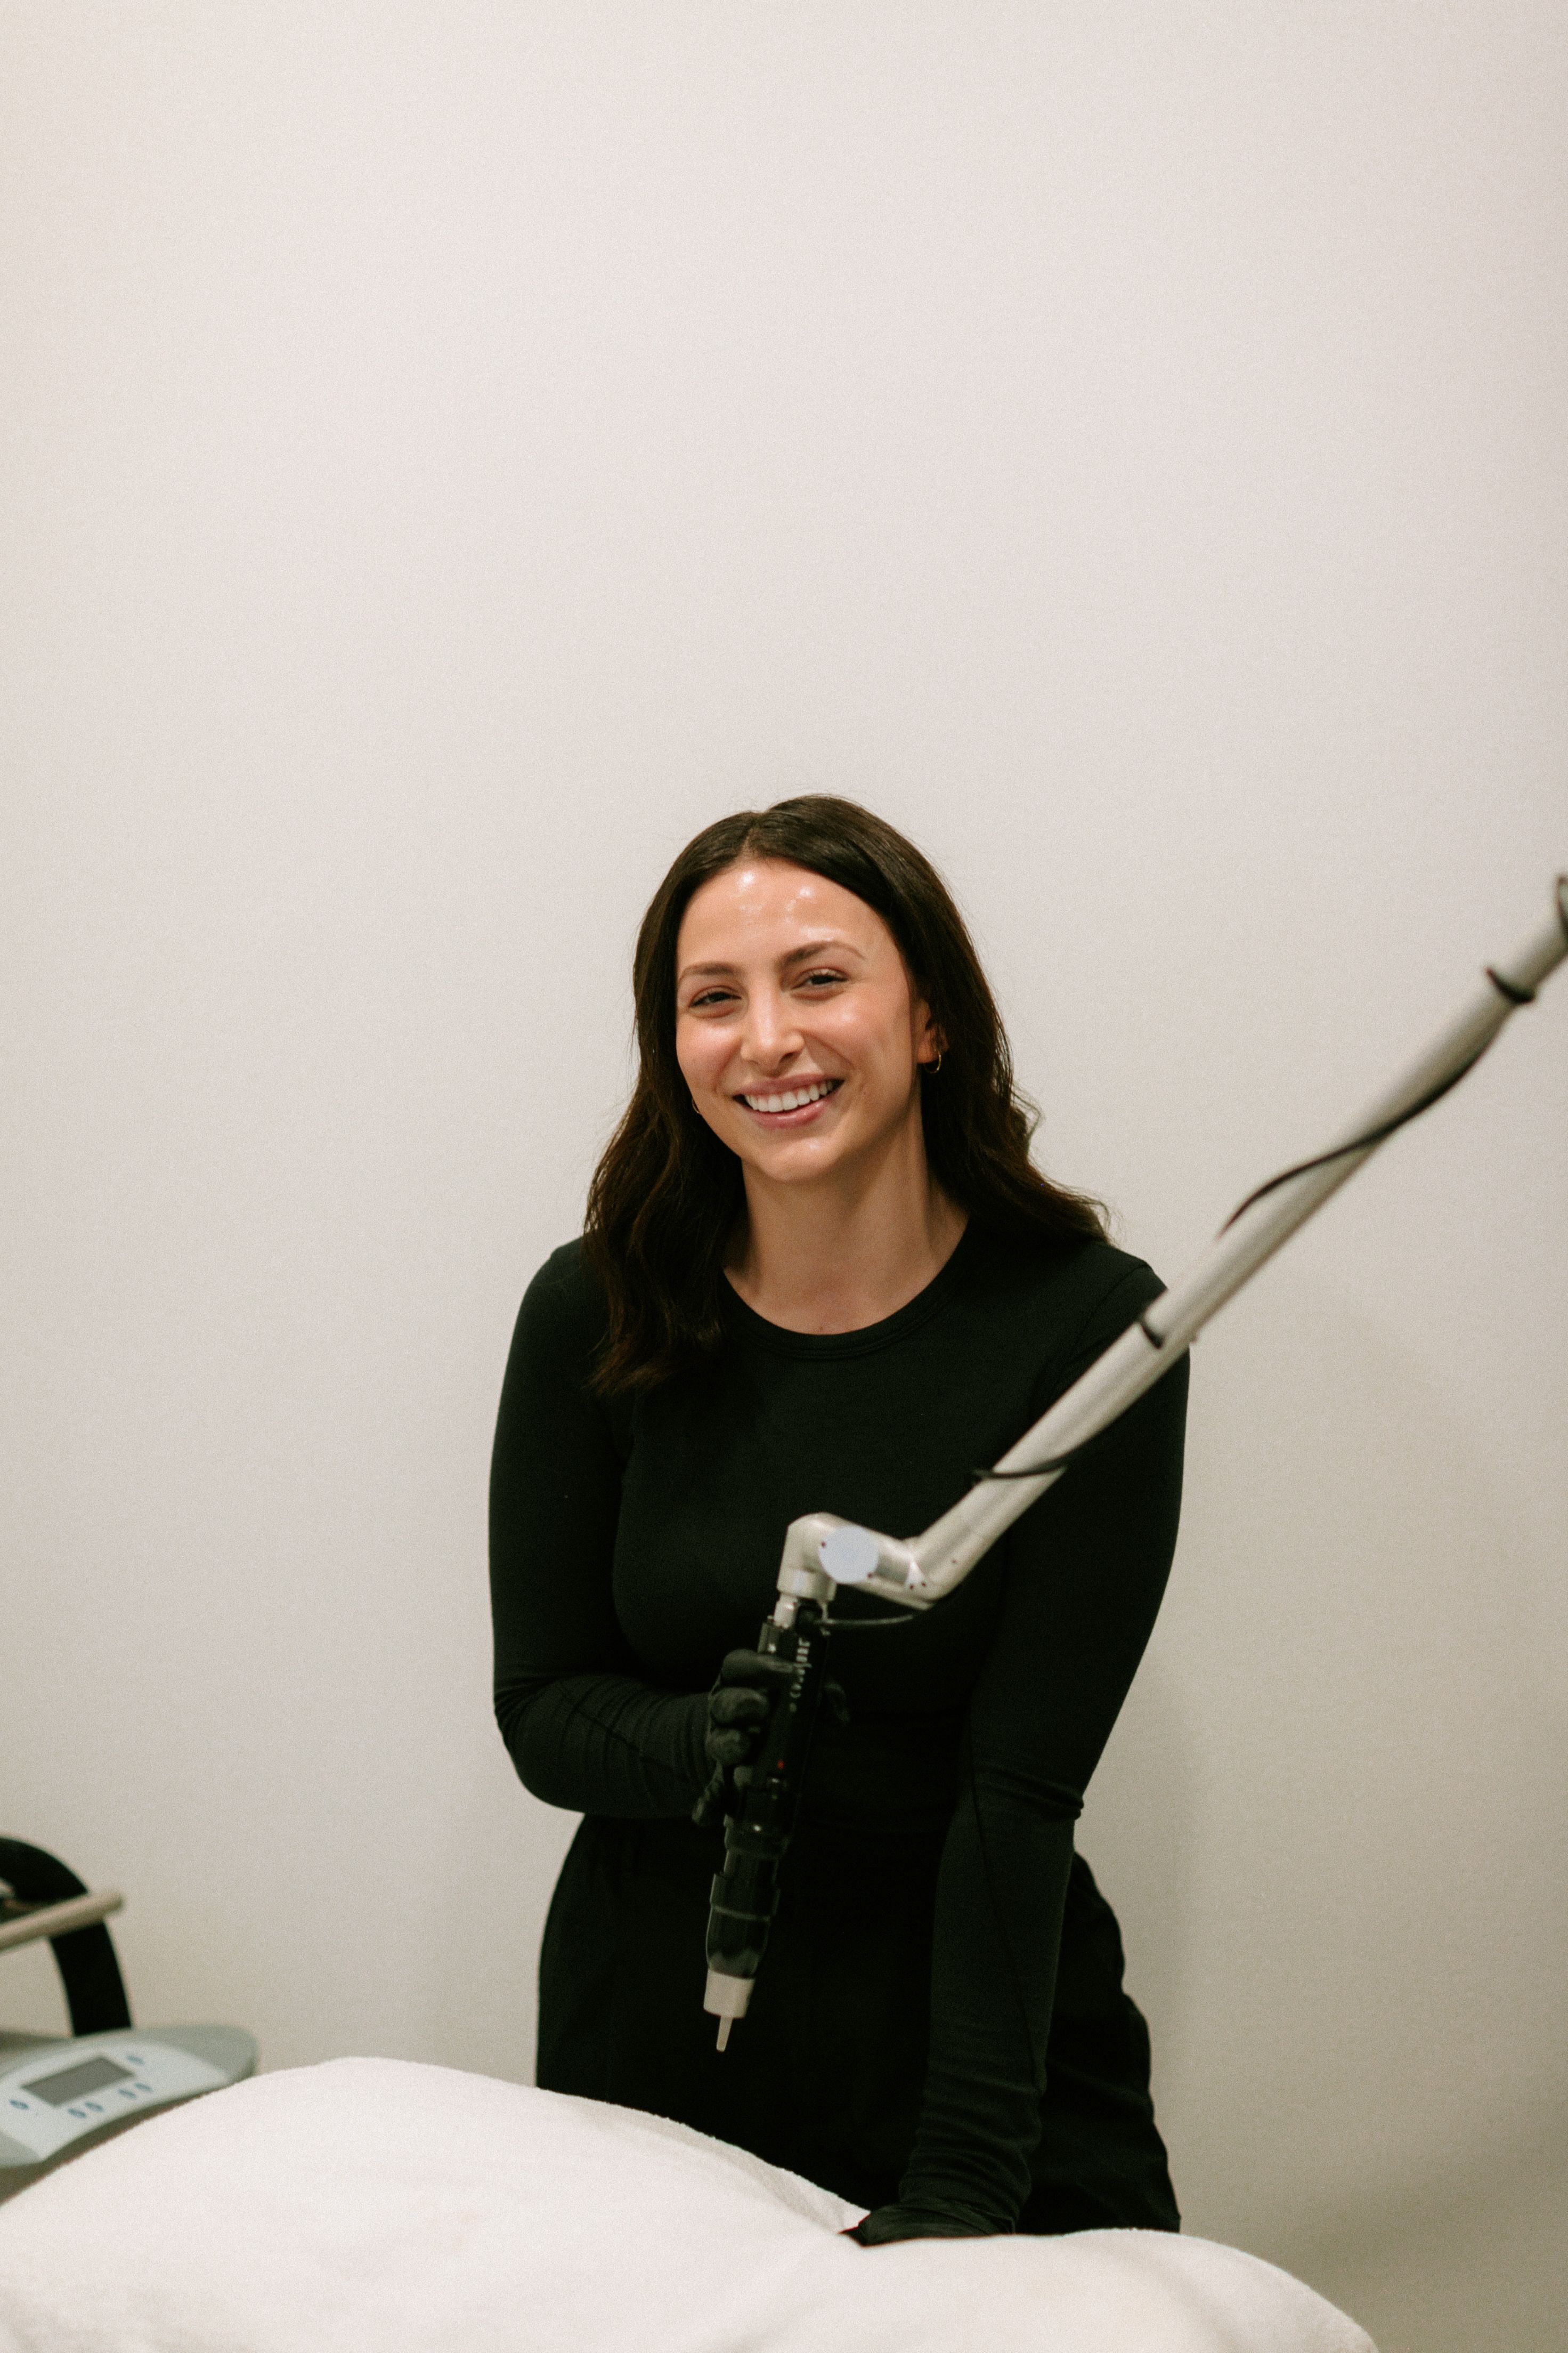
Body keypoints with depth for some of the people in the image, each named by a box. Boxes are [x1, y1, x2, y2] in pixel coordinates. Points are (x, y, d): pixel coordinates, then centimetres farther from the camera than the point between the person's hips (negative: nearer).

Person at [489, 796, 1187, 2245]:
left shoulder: (1088, 1324, -13)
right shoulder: (592, 1316, -6)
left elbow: (1024, 1788, -16)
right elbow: (540, 1712, -1)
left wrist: (963, 2181, -20)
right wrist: (698, 1739, -24)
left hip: (986, 2016, -1)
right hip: (650, 2029, 2)